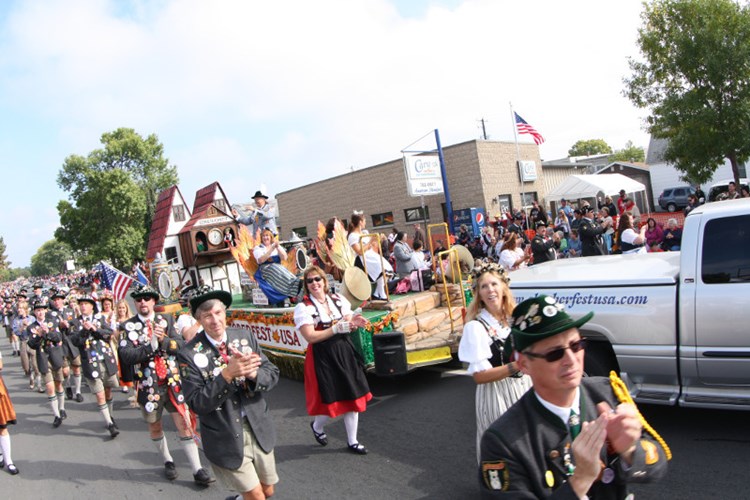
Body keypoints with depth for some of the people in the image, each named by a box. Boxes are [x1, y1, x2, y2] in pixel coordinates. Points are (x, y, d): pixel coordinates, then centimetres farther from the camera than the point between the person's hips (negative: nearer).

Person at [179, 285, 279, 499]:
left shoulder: (245, 336, -3)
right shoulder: (189, 353, -14)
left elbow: (272, 375, -4)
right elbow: (197, 403, -17)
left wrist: (253, 373, -26)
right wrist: (226, 374, -31)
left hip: (259, 428, 4)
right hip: (226, 438, -4)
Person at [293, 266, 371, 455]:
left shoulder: (338, 299, 4)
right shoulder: (303, 307, -11)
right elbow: (310, 336, -18)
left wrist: (353, 322, -11)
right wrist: (337, 328, -23)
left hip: (345, 353, 5)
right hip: (322, 358, -5)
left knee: (353, 397, 9)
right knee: (331, 400, 1)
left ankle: (352, 441, 26)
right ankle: (317, 426, 37)